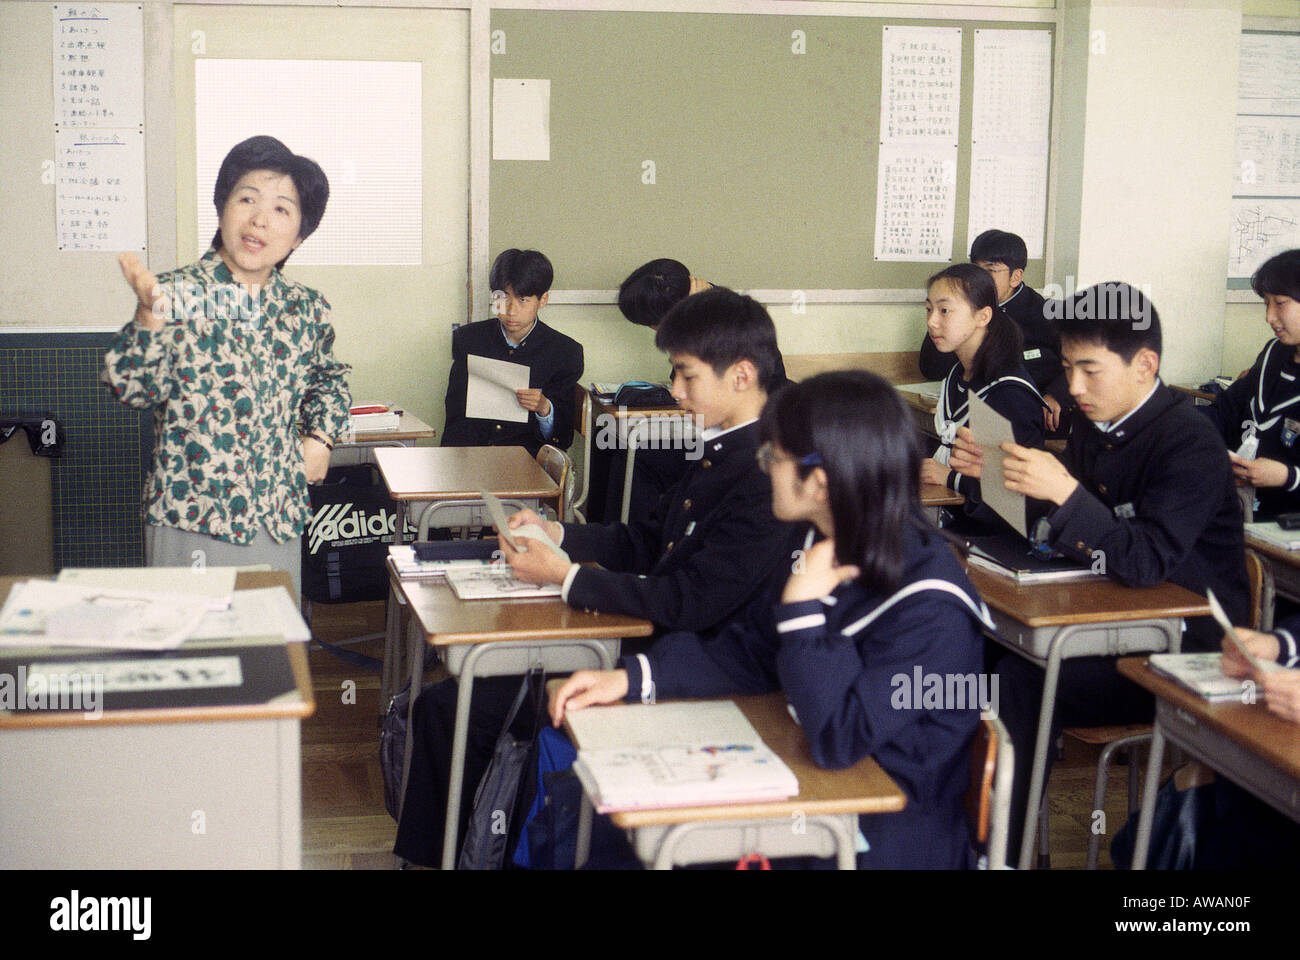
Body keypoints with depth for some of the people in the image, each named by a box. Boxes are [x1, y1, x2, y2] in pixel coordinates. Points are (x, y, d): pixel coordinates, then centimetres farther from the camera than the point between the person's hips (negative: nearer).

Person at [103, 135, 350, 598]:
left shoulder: (307, 309, 5)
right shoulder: (177, 296, -7)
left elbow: (329, 377, 25)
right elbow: (133, 389, -15)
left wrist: (321, 435, 9)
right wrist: (149, 318, -29)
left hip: (280, 524, 4)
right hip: (189, 523, -4)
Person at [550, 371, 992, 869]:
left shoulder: (930, 608, -25)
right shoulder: (829, 548, 0)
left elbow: (839, 738, -28)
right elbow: (747, 651, 12)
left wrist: (803, 609, -28)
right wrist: (633, 677, 1)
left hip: (885, 842, -7)